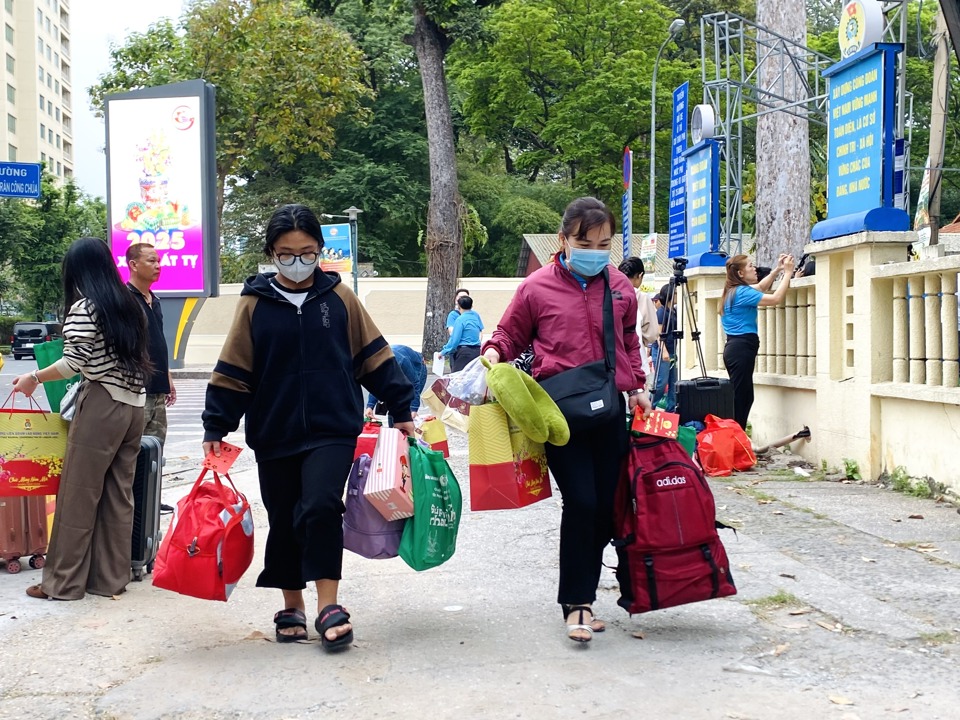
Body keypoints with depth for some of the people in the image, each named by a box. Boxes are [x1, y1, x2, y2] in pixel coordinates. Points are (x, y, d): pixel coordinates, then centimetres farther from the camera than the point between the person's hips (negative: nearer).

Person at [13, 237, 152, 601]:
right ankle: (111, 578, 14)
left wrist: (35, 378, 0)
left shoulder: (83, 308, -7)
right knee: (119, 495, 10)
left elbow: (74, 363, -13)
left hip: (102, 407, -7)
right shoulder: (128, 304, 14)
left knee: (78, 496, 1)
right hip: (133, 406, 7)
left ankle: (64, 582, 7)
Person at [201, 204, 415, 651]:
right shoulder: (255, 304, 1)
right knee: (284, 522, 10)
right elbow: (233, 371, 2)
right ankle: (292, 607, 27)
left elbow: (373, 356, 7)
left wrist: (401, 409, 5)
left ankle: (328, 605, -7)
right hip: (275, 434, 2)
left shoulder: (340, 297, 2)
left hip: (333, 430, -1)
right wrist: (215, 428, -3)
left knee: (320, 507, -19)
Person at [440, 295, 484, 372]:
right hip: (477, 351, 7)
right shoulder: (476, 315, 10)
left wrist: (444, 352, -2)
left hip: (464, 352, -7)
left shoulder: (460, 319, -9)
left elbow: (454, 340, -10)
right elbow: (481, 329, 31)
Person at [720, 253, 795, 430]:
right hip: (742, 348, -10)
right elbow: (776, 298, -17)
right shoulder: (742, 292, -14)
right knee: (740, 399, -10)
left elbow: (760, 287, 32)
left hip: (737, 347, 10)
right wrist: (787, 273, -8)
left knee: (744, 397, 12)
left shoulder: (735, 290, 14)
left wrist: (777, 269, 24)